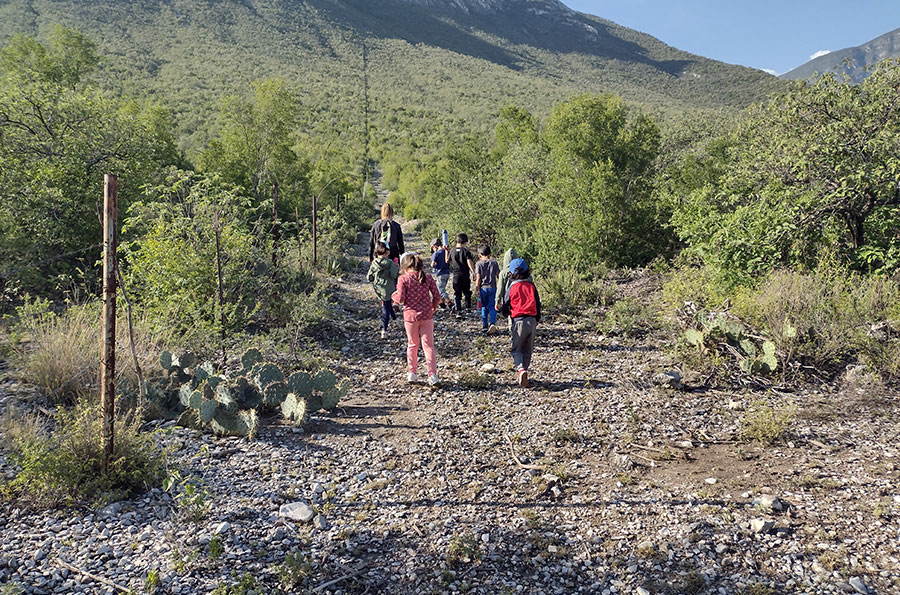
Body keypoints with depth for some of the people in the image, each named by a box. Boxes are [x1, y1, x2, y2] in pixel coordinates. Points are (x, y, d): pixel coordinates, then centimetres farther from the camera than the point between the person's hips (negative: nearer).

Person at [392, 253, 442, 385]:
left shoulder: (403, 279, -7)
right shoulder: (428, 278, 1)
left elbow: (401, 299, -12)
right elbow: (437, 297, 0)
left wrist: (394, 296, 9)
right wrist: (433, 307, 18)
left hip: (410, 315, -1)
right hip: (426, 316, 1)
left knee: (412, 345, 15)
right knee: (428, 345, 4)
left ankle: (412, 372, 21)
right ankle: (432, 374, -2)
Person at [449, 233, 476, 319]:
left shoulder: (452, 251, 2)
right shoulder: (466, 251, -8)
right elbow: (469, 262, -19)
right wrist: (473, 272, -19)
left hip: (456, 275, 2)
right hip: (465, 275, -2)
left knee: (457, 294, 2)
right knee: (467, 293, 18)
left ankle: (459, 312, -7)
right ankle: (468, 309, 26)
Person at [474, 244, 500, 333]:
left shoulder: (478, 264, -4)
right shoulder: (494, 262, 2)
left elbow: (478, 278, -8)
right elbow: (499, 275, 4)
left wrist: (477, 289, -3)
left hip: (483, 288, -1)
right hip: (493, 287, 1)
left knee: (484, 307, 10)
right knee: (492, 307, 3)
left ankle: (484, 326, 13)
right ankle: (492, 323, -16)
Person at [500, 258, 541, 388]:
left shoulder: (512, 288, -3)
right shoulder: (531, 286, 6)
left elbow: (506, 306, 3)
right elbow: (538, 303, 10)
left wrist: (507, 314, 26)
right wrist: (537, 319, 22)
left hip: (518, 320, -3)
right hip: (532, 320, 3)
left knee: (516, 349, 2)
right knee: (528, 349, 14)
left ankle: (521, 369, -22)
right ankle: (523, 371, 18)